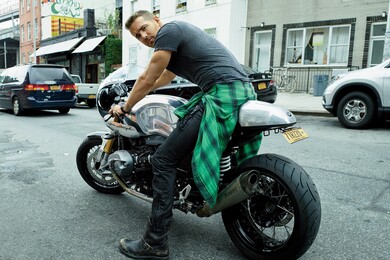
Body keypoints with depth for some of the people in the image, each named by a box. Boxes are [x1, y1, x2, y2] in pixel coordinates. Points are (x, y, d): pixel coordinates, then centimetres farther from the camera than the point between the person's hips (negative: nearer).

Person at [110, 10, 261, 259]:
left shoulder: (169, 29, 1)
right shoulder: (180, 33, 31)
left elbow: (147, 80, 2)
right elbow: (162, 79, 44)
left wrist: (125, 107, 18)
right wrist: (137, 91, 57)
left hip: (221, 94, -11)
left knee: (164, 160, -7)